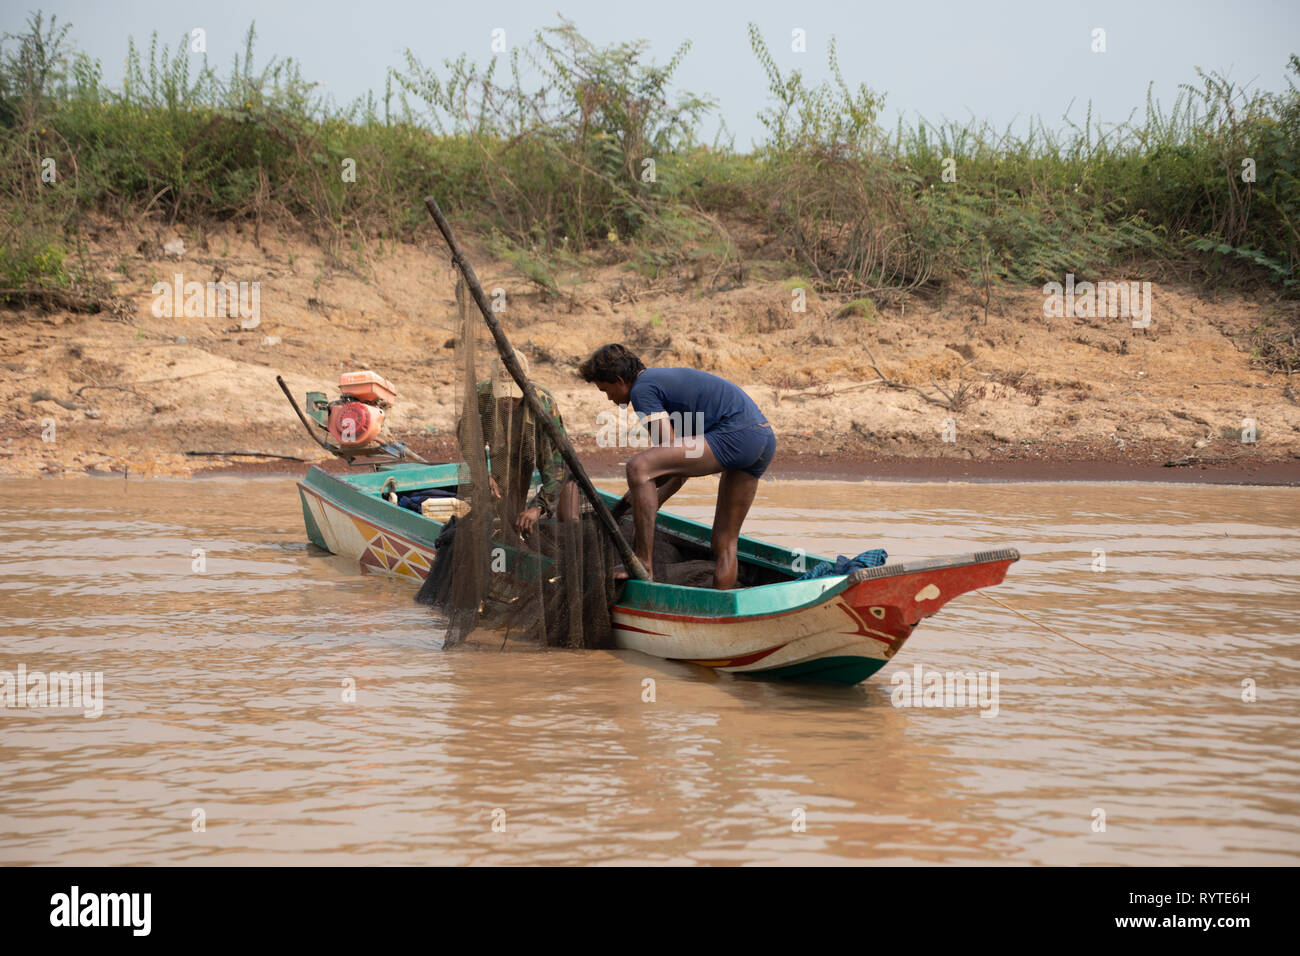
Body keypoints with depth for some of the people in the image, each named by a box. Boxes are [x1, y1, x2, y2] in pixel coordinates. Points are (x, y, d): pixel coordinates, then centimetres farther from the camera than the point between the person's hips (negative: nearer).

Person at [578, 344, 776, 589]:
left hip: (736, 435, -10)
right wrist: (653, 503, 32)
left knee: (638, 468, -14)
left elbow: (673, 451, -7)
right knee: (725, 543, 15)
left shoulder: (642, 389, -1)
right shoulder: (665, 378, 29)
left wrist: (641, 488, 8)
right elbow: (684, 460, 31)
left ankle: (643, 564, -14)